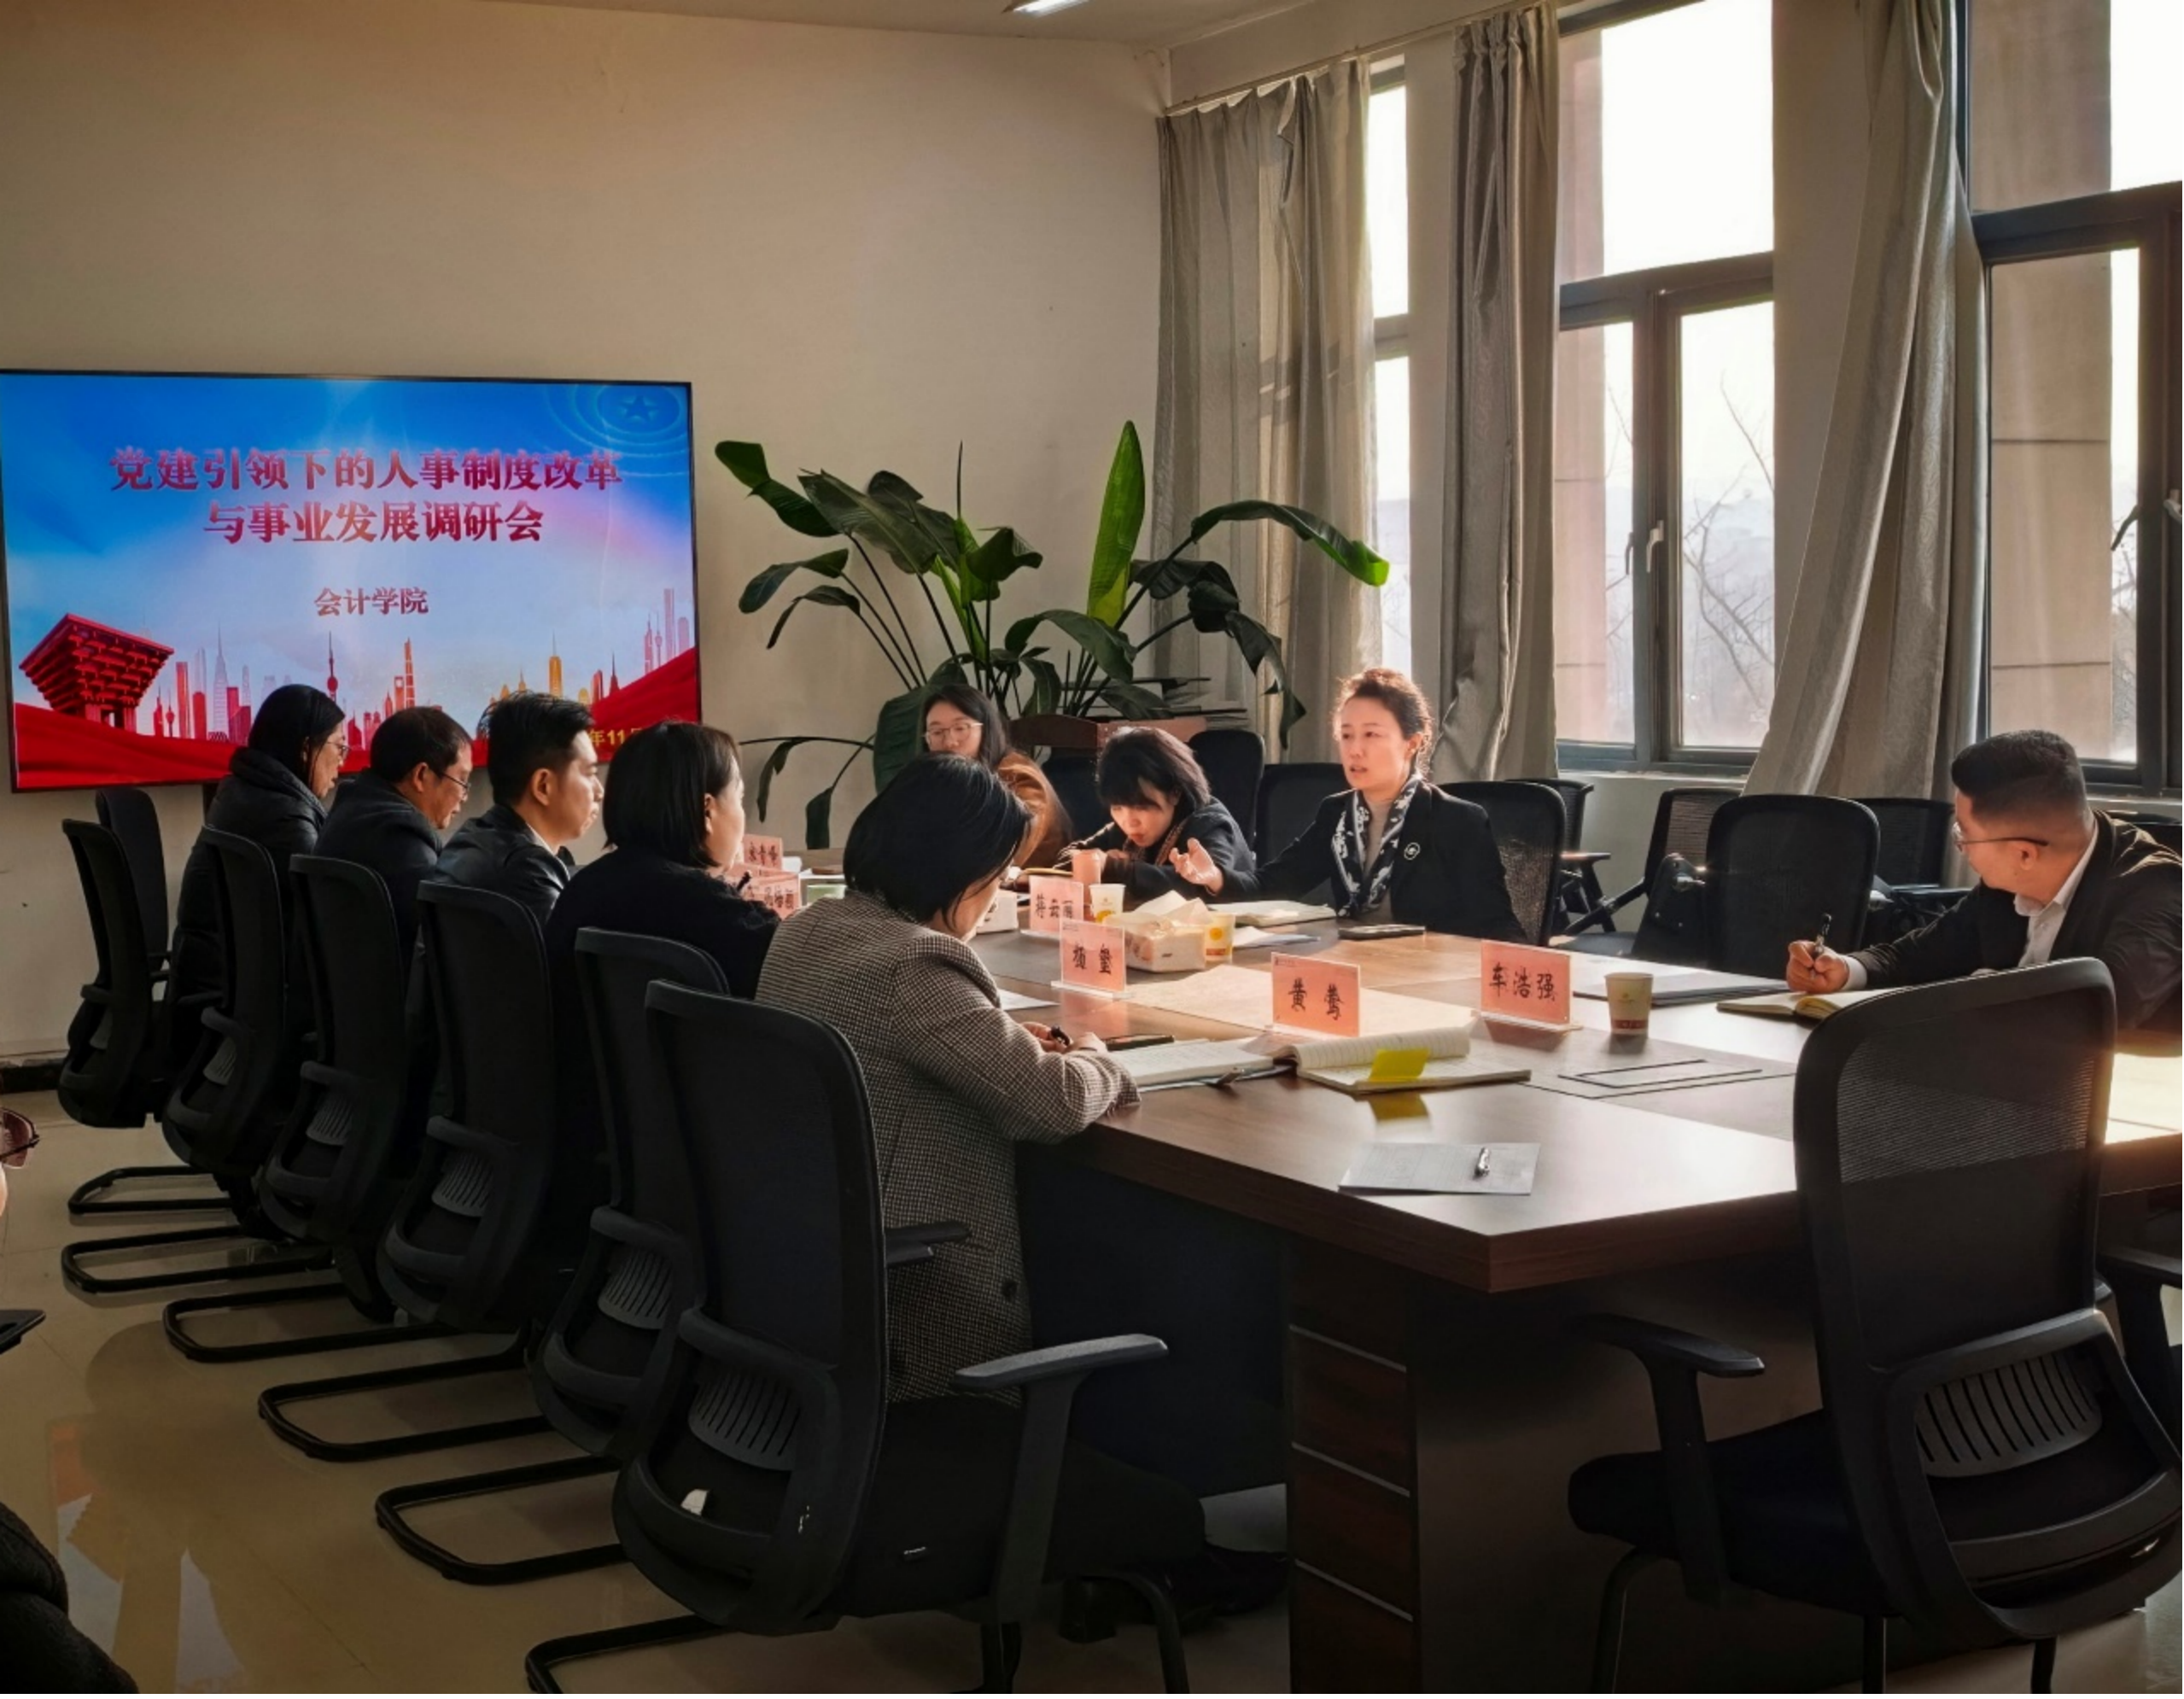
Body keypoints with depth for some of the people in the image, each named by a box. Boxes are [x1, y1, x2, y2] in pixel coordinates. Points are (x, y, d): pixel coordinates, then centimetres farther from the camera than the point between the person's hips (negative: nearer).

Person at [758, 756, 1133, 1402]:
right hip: (899, 1305, -9)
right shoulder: (912, 966, -24)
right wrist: (1095, 1061, 1)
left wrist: (1003, 1037, 10)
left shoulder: (806, 929, 5)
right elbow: (1053, 1103, -22)